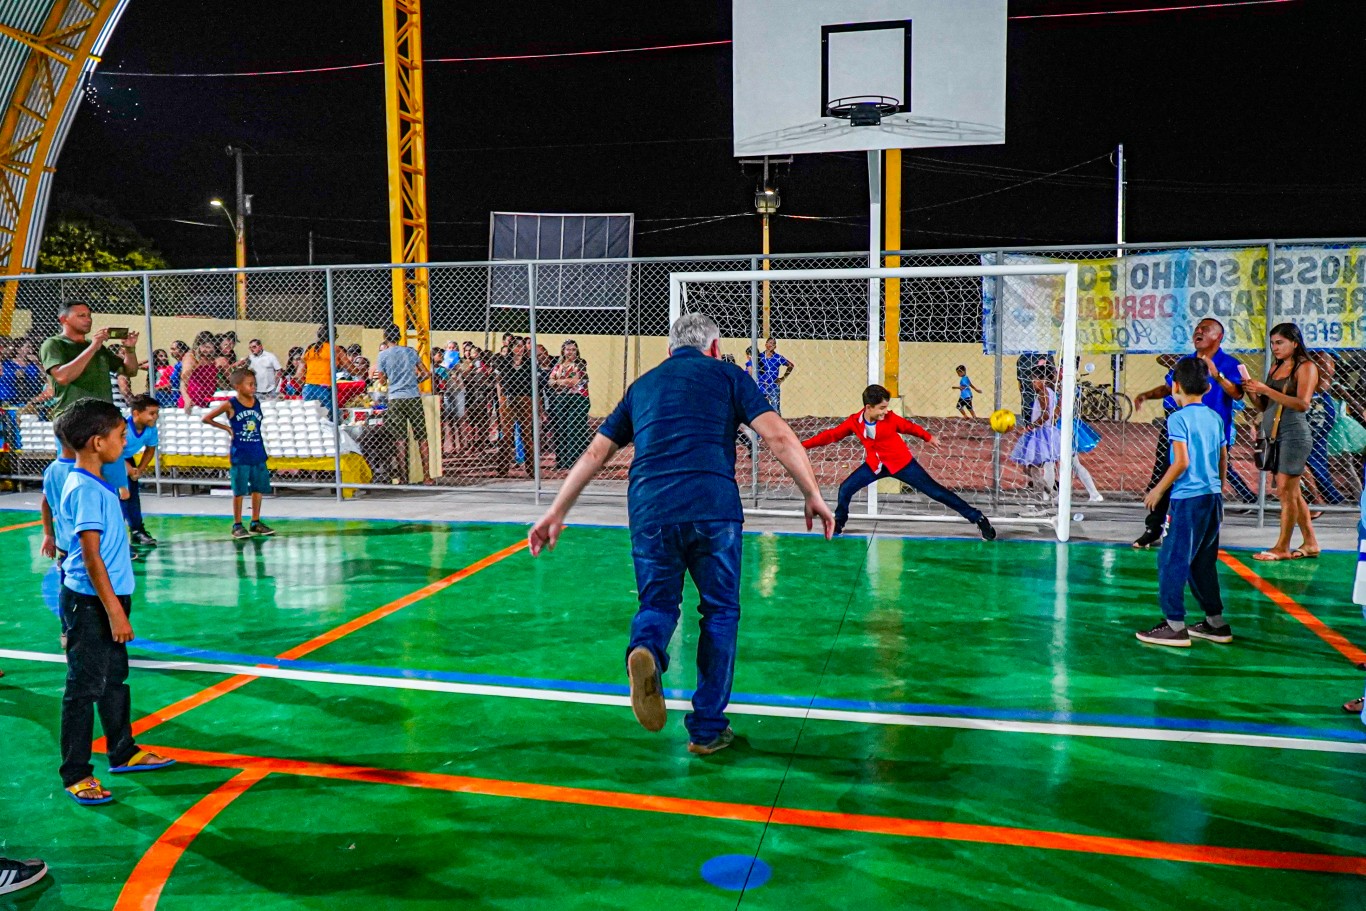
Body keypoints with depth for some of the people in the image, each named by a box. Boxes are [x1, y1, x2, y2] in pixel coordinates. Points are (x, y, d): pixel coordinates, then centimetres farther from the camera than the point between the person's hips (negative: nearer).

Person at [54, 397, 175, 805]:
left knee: (115, 678, 19)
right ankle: (76, 776, 10)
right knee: (84, 688, 0)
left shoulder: (95, 484, 9)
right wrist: (114, 612, -21)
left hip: (108, 598, 10)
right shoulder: (85, 490, -20)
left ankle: (123, 752, 33)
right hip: (90, 603, -10)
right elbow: (91, 558, -22)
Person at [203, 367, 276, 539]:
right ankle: (237, 525, 10)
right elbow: (206, 418, 0)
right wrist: (226, 428, -1)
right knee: (239, 490, 1)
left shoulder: (257, 402, 5)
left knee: (259, 488, 8)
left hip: (258, 454, 5)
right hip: (239, 456, -4)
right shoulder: (230, 405, -6)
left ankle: (256, 522, 19)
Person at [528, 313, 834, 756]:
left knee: (658, 604, 18)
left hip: (649, 510, 3)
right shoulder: (727, 375, 15)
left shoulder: (642, 385, 24)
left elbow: (594, 454, 23)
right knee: (720, 612, 14)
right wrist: (812, 494, 7)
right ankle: (707, 730, 17)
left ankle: (646, 649, -17)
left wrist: (556, 512, 27)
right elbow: (779, 437, 2)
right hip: (713, 507, -2)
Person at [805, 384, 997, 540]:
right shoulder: (854, 422, -14)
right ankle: (838, 525, 18)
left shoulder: (890, 418, -19)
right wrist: (803, 445, -13)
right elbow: (831, 434, -8)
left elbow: (909, 426, -1)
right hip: (875, 465, 3)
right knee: (845, 489, -7)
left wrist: (928, 437, 3)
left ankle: (978, 518, 1)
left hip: (901, 462, -3)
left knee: (935, 492, -4)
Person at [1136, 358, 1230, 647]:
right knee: (1203, 562, 17)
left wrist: (1158, 490, -8)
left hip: (1189, 498, -8)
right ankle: (1216, 623, 22)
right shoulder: (1216, 418, 11)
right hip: (1213, 497, 8)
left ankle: (1175, 626, -3)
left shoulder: (1178, 418, -10)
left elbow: (1182, 462, -16)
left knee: (1171, 561, -3)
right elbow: (1223, 460, 16)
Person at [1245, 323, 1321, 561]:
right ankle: (1310, 543, 20)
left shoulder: (1306, 367, -5)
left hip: (1294, 435, -8)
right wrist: (1253, 392, -3)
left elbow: (1303, 403, -18)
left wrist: (1266, 390, -21)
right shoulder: (1275, 367, 16)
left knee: (1286, 491, -7)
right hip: (1274, 435, 8)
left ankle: (1282, 548, -3)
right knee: (1292, 492, 12)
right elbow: (1265, 406, 17)